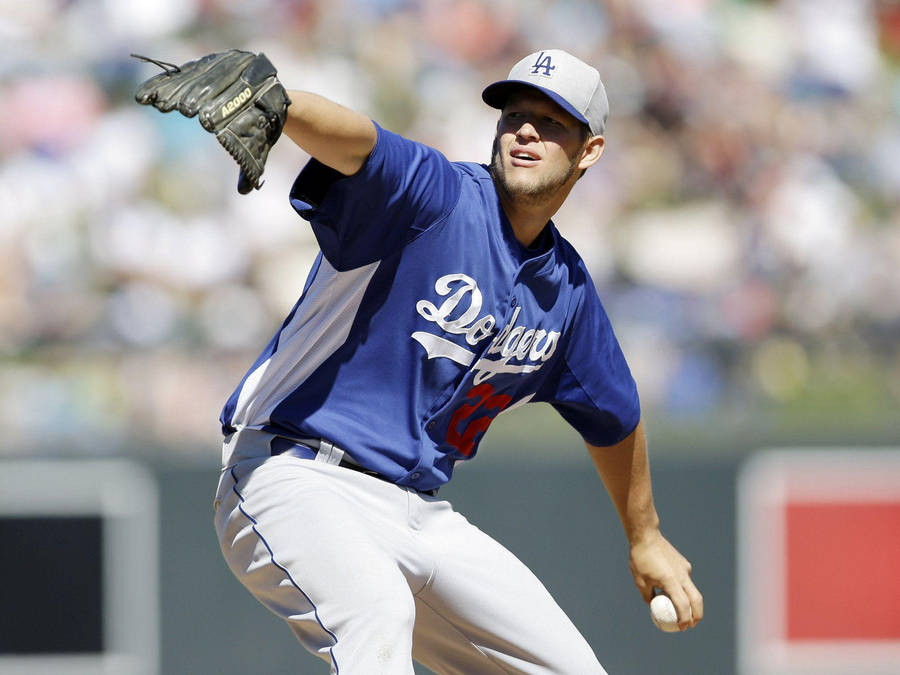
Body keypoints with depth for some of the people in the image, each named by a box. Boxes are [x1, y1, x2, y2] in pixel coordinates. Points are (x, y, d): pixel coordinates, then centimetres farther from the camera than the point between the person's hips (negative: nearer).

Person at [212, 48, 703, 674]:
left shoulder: (567, 288, 11)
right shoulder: (433, 195, -11)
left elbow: (612, 416, 29)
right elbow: (351, 140, -34)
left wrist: (646, 538, 40)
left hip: (419, 513, 8)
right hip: (296, 478, -8)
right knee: (377, 608, -38)